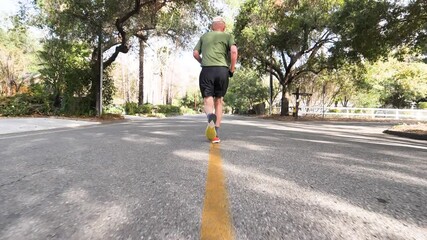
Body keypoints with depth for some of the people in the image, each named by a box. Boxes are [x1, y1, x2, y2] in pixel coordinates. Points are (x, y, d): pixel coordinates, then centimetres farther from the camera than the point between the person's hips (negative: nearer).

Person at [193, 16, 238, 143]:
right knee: (218, 101, 7)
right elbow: (234, 51, -3)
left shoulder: (204, 36, 23)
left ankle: (210, 116, -36)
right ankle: (216, 134, 3)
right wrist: (232, 69, 4)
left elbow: (195, 53, 18)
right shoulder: (228, 36, 16)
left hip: (206, 71, 1)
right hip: (223, 70, 0)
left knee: (208, 101, 0)